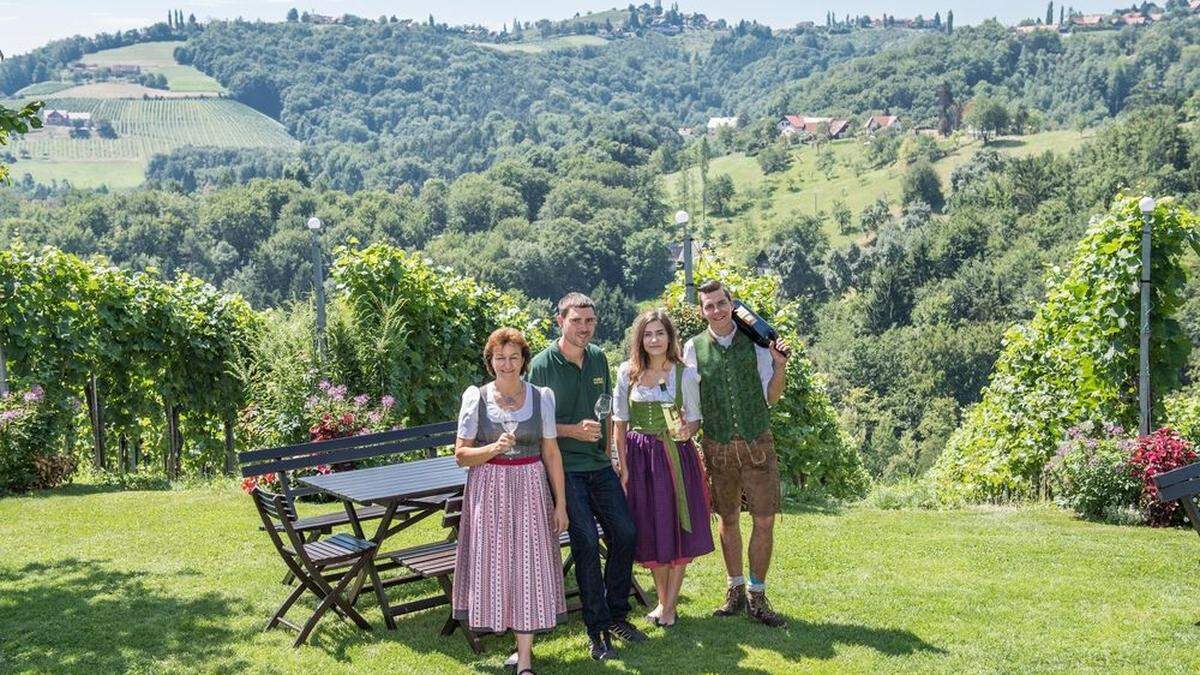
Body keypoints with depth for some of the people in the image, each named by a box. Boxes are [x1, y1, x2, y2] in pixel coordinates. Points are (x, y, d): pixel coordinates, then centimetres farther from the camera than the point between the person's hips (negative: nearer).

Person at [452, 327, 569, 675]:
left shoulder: (541, 397, 1)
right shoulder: (476, 398, -2)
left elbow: (551, 453, 5)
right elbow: (461, 454, -1)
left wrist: (560, 503, 4)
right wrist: (494, 449, -19)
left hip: (530, 488, 0)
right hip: (488, 489, 0)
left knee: (528, 565, 0)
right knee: (492, 563, 4)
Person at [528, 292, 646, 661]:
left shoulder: (599, 358, 8)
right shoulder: (542, 365, -10)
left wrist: (613, 453, 16)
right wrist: (573, 430, -18)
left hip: (600, 465, 6)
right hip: (565, 468, -6)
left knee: (625, 534, 4)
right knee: (587, 543, -8)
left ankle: (616, 615, 23)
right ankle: (597, 629, 7)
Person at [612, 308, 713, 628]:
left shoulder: (685, 374, -3)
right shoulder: (626, 373, 0)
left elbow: (695, 419, 3)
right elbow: (619, 423, 2)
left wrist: (687, 430, -21)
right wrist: (623, 466, -2)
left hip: (675, 456, -1)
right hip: (639, 457, 1)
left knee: (677, 529, 3)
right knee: (649, 531, 8)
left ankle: (670, 605, 16)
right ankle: (662, 599, 25)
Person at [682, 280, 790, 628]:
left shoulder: (756, 342, -1)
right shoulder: (694, 348, 0)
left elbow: (770, 397, 3)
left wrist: (780, 366, -11)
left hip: (758, 443, 0)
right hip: (717, 447, 0)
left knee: (765, 520, 0)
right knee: (727, 519, 11)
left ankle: (757, 596, 13)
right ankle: (735, 590, 26)